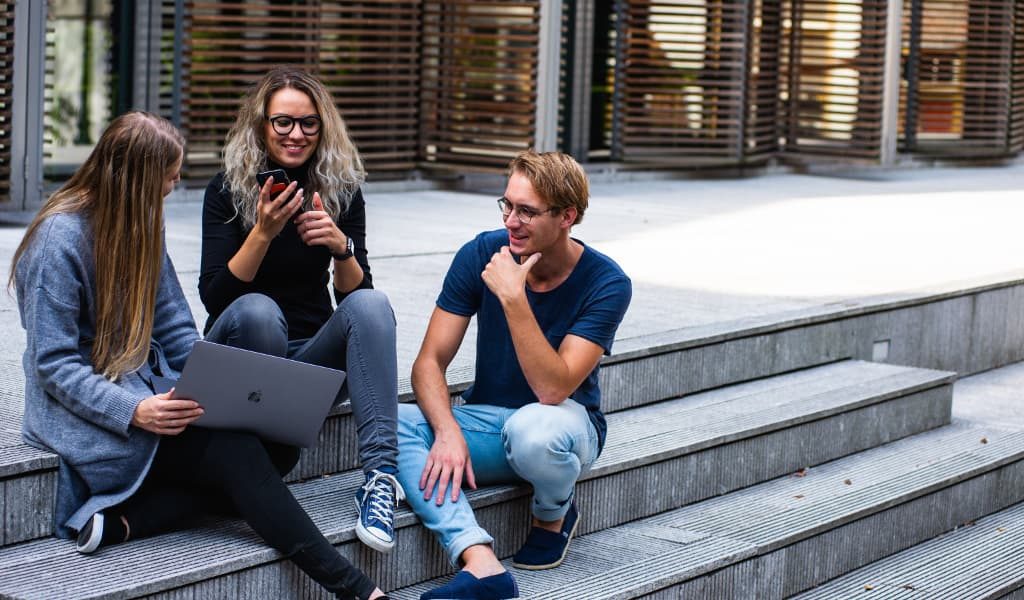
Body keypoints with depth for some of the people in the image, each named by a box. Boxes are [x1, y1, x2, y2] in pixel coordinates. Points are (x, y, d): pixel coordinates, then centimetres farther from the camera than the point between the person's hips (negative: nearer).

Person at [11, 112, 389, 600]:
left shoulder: (141, 225, 10)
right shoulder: (60, 239, -14)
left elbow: (176, 332, 11)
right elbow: (54, 364, -16)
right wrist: (133, 411, -29)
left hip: (148, 391, 8)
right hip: (86, 412, -8)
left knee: (279, 443, -17)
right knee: (236, 452, -26)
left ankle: (124, 519, -24)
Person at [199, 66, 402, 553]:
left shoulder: (341, 191, 2)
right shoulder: (228, 190, -5)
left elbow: (354, 293, -2)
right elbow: (214, 297, -14)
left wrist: (341, 247, -23)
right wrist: (262, 233, -27)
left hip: (312, 356, 3)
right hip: (239, 353, -2)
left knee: (371, 304, -28)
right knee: (257, 310, -35)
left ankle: (381, 472, -40)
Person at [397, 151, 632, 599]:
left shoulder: (606, 283, -17)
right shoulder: (481, 255, -9)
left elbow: (553, 389, -27)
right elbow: (429, 362, -9)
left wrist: (513, 298, -34)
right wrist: (448, 432, -28)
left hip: (564, 422, -3)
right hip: (485, 419, 4)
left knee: (532, 428, -40)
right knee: (392, 423, -26)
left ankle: (554, 515, -3)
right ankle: (480, 563, -39)